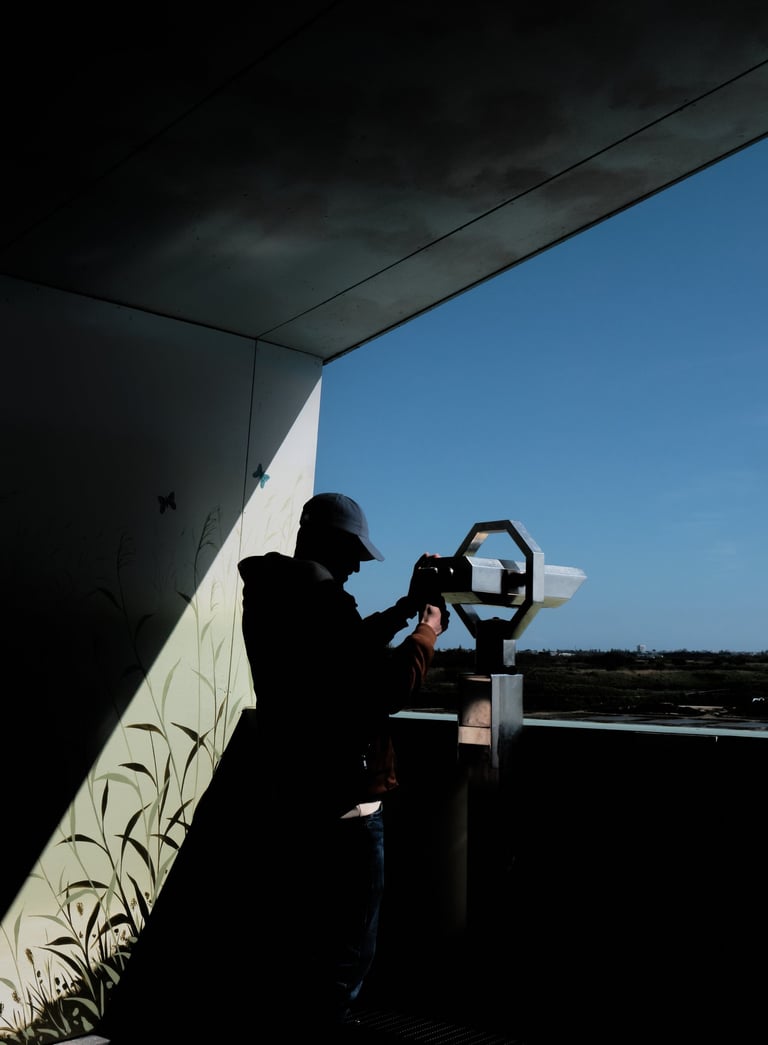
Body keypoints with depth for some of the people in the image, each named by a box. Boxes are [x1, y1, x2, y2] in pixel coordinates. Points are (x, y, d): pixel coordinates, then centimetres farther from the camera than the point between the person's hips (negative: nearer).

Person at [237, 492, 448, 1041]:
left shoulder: (275, 598, 10)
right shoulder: (319, 599, -22)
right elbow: (390, 685, -23)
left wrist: (403, 609, 12)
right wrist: (428, 627, -8)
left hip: (286, 796, 10)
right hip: (339, 804, -10)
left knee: (291, 935, 21)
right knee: (345, 951, 2)